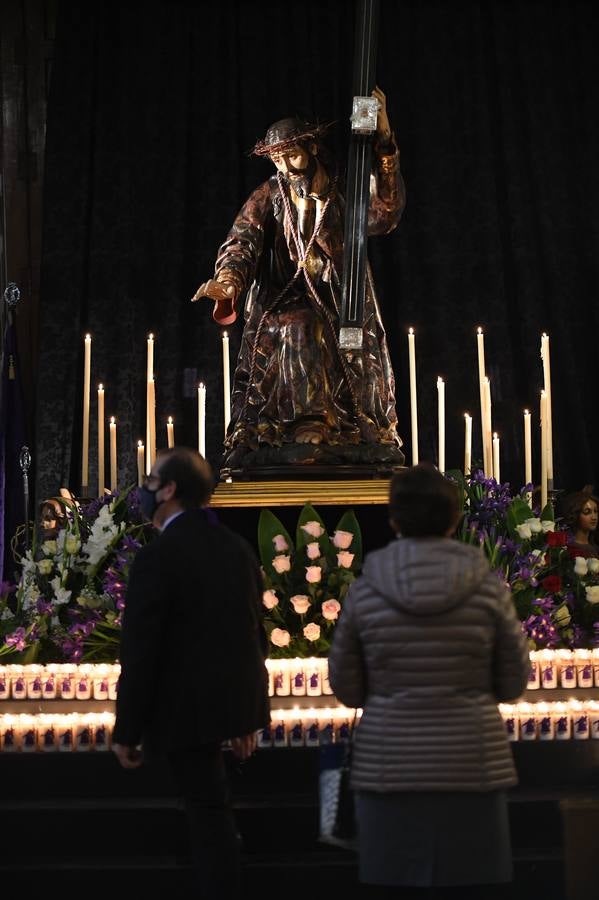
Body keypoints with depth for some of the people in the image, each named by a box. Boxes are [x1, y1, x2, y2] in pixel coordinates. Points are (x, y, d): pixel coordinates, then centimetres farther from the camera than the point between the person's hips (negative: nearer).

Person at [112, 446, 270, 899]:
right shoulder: (238, 547, 5)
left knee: (209, 814, 2)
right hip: (236, 702, 7)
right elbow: (254, 632, 11)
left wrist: (127, 732, -8)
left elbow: (140, 653, -17)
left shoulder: (158, 557, -17)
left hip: (188, 708, -7)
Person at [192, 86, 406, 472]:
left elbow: (385, 215, -13)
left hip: (342, 314, 1)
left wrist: (384, 141, -20)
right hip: (284, 308, -1)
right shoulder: (268, 197, 6)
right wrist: (229, 279, -33)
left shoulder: (344, 192, 6)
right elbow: (242, 241, -10)